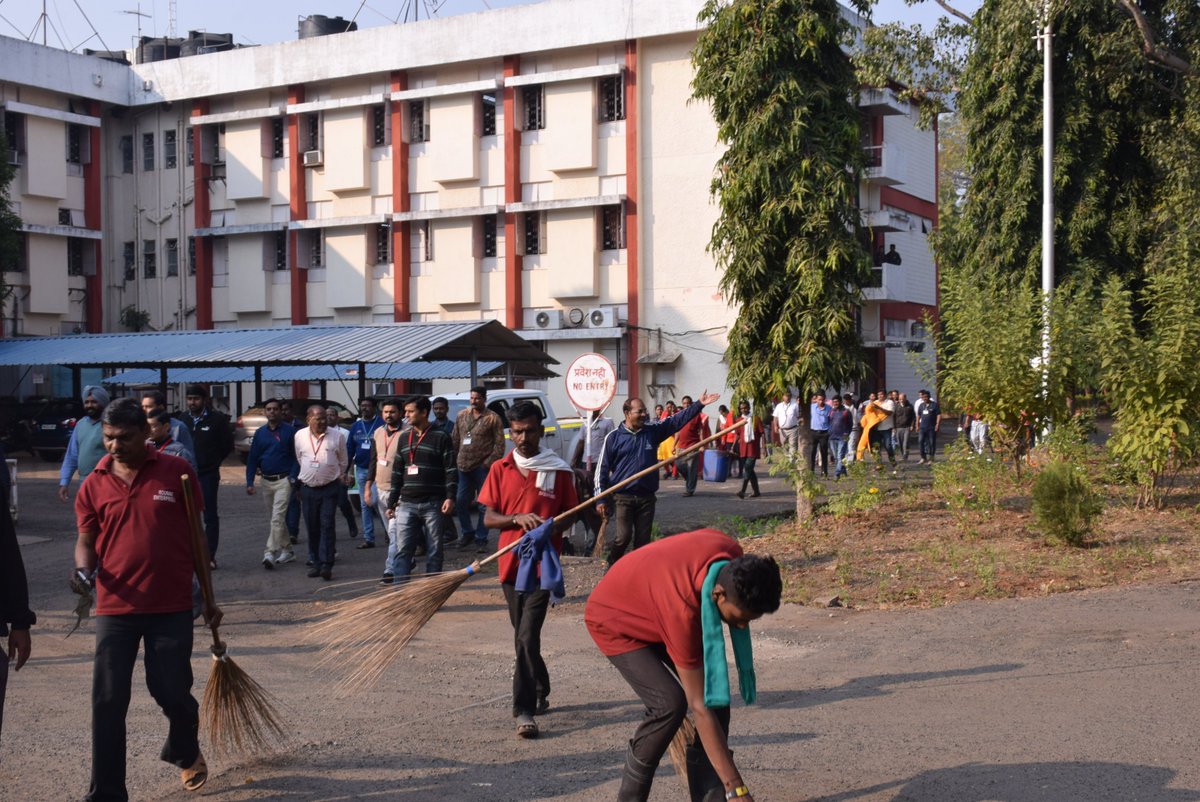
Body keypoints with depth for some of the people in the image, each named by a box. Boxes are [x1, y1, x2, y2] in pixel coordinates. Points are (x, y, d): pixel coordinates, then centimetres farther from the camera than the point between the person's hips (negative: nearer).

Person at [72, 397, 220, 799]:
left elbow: (196, 536, 4)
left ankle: (185, 752, 40)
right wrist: (84, 571, -14)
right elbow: (86, 540, 9)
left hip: (172, 607, -1)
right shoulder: (95, 484, 1)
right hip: (115, 608, 1)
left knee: (171, 692, 7)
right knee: (108, 703, 0)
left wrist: (208, 596, 5)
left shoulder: (176, 472, -2)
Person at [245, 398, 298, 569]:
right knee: (276, 518, 13)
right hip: (266, 481, 5)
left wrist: (293, 477, -15)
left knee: (278, 518, -13)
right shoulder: (260, 433, 7)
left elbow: (296, 457, -4)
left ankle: (270, 552, -16)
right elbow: (252, 459, 8)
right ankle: (287, 551, 24)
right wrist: (250, 482, 1)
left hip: (283, 480, -5)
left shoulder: (289, 431, -5)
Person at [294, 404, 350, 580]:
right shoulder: (300, 436, 3)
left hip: (329, 488, -2)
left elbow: (343, 462, 11)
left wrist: (342, 478, 19)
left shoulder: (337, 436, -3)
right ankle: (314, 563, 16)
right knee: (312, 528, 7)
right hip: (308, 488, 2)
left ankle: (326, 565, -10)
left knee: (327, 526, -8)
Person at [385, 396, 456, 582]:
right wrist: (391, 503, 13)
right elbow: (397, 472, 16)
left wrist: (450, 497, -18)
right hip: (407, 504, 4)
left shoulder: (441, 438, -2)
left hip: (433, 504, -4)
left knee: (434, 551, 4)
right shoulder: (404, 438, 13)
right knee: (403, 550, -2)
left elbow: (451, 470, -6)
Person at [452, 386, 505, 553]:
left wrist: (489, 462, -14)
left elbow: (499, 444, -7)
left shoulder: (493, 418, -4)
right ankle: (467, 533, 25)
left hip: (482, 468, -5)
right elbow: (455, 440, 14)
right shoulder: (462, 416, 11)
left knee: (484, 505, 0)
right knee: (461, 501, 8)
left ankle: (481, 539, 8)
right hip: (463, 466, 5)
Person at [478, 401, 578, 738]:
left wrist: (550, 527, -15)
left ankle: (524, 709, -11)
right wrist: (519, 518, -16)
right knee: (523, 637, 16)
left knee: (527, 637, -14)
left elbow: (569, 516, 6)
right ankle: (540, 692, 35)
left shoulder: (559, 471, -1)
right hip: (511, 562, 4)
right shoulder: (500, 470, 4)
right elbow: (489, 518, 3)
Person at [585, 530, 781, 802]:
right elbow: (700, 708, -40)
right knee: (670, 702, -26)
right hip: (615, 621, -7)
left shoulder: (735, 561, -25)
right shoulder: (682, 609, -43)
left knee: (716, 693, -10)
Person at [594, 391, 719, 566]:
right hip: (623, 497, -3)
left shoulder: (653, 431, 6)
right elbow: (602, 468, -2)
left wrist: (699, 405, -7)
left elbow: (677, 420, 4)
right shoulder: (614, 437, -4)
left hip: (647, 497, 4)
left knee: (643, 540, 6)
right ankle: (613, 565, 16)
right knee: (623, 537, -8)